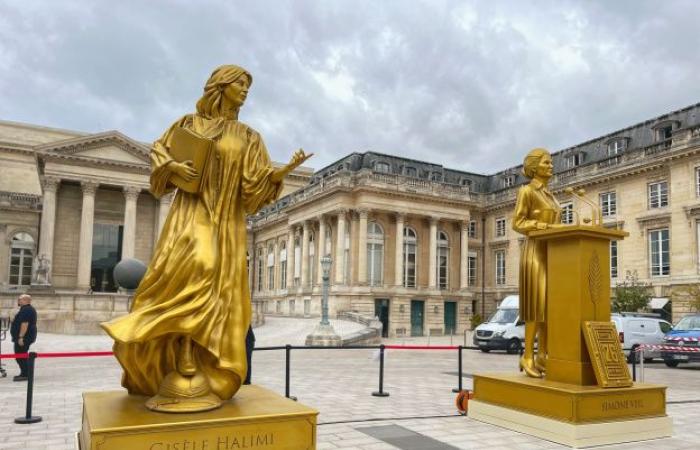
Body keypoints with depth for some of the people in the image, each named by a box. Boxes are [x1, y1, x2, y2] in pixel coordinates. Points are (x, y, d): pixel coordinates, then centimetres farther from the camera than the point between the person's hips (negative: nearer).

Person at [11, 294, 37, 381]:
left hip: (24, 337, -11)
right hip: (27, 337, 11)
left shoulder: (25, 310, -19)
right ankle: (25, 373, 22)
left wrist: (21, 337, -27)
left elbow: (24, 324, -26)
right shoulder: (29, 309, 17)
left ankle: (25, 375, -4)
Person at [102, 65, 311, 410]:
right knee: (190, 272, -22)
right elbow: (158, 150, 17)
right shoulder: (189, 123, 12)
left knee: (216, 291, -9)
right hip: (191, 214, -1)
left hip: (226, 224, 2)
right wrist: (173, 165, -6)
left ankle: (202, 377, -7)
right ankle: (183, 372, -20)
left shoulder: (248, 137, 13)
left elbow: (256, 184, 4)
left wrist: (285, 169, -13)